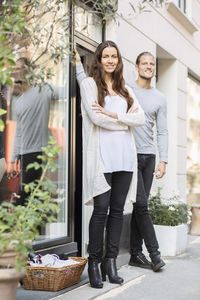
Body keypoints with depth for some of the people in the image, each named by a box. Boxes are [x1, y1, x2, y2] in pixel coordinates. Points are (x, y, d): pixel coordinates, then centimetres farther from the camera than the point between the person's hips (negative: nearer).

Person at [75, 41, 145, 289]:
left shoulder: (125, 90, 21)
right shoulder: (89, 83, 6)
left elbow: (141, 118, 6)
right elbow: (96, 118, -8)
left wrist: (113, 115, -7)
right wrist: (126, 121, 1)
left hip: (124, 156, 5)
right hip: (102, 155, -5)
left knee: (117, 209, 4)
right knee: (101, 209, -8)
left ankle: (110, 261, 11)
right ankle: (94, 262, 2)